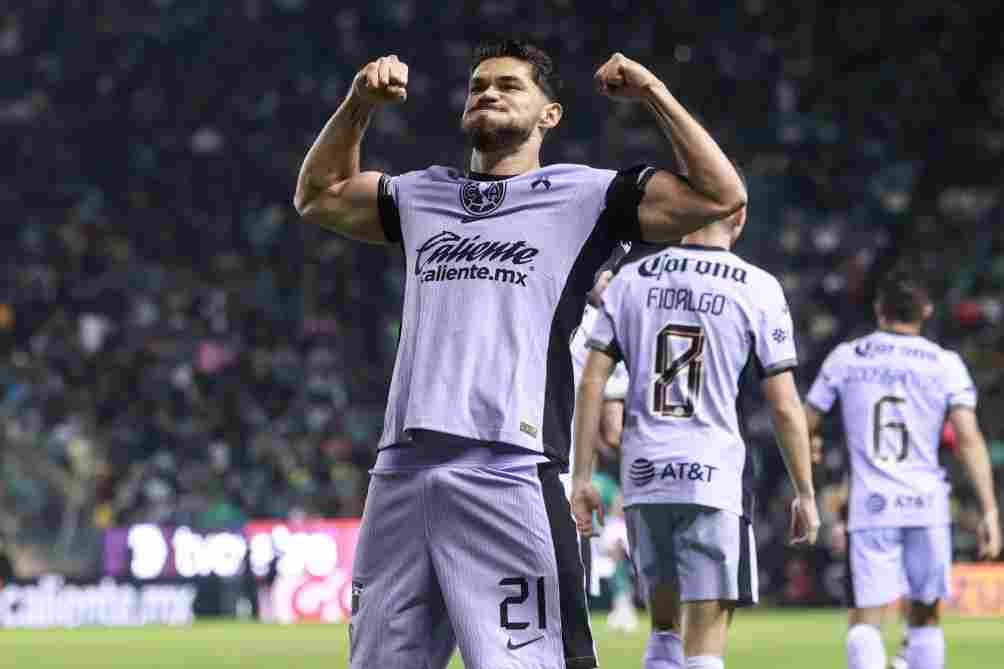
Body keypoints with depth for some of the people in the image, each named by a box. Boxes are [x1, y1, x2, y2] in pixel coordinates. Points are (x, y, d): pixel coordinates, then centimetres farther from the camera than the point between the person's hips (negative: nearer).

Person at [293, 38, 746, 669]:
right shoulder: (422, 195, 24)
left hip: (508, 472, -5)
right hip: (402, 470, 5)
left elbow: (722, 196, 2)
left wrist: (655, 94, 2)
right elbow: (319, 196, 40)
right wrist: (359, 105, 27)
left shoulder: (582, 195, 9)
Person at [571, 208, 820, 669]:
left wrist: (580, 478, 7)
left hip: (642, 475, 4)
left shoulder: (632, 278, 6)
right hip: (713, 476, -4)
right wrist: (805, 494, 6)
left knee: (664, 625, 19)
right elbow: (784, 406, -3)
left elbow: (591, 383, 2)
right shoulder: (757, 289, -3)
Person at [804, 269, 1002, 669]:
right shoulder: (945, 364, 2)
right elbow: (969, 439, -7)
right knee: (924, 615, 17)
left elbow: (805, 426, 10)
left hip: (870, 505, -1)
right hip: (927, 504, 1)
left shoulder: (845, 358, 5)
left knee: (865, 618, -4)